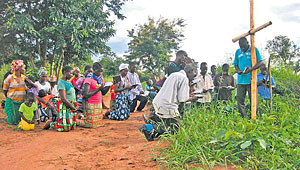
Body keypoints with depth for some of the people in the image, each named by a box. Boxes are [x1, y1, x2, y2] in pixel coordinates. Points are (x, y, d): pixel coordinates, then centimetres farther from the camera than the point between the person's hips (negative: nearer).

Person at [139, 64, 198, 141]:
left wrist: (189, 96, 26)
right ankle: (152, 128, -14)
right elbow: (182, 99, -12)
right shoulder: (184, 78, -9)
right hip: (167, 106, -9)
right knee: (175, 129, 0)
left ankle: (152, 118, 11)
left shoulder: (174, 74, 17)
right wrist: (193, 98, 7)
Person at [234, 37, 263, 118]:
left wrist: (251, 69, -17)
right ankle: (243, 117, 9)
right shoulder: (238, 52, 13)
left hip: (251, 80, -3)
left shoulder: (254, 50, 3)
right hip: (241, 80, 3)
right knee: (240, 99, 1)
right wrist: (238, 70, -4)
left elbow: (260, 62, -1)